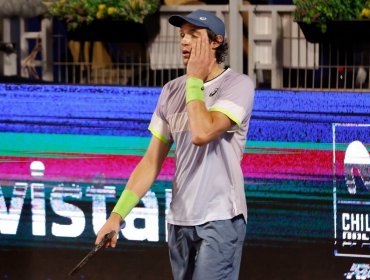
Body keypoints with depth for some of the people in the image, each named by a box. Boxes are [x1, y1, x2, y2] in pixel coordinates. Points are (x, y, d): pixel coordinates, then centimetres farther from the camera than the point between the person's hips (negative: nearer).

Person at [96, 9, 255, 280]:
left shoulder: (238, 85, -5)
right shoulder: (172, 91, 12)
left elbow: (202, 133, -22)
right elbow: (152, 161, 10)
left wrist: (195, 80, -8)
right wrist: (118, 214, 2)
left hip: (220, 218, -6)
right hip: (179, 219, 6)